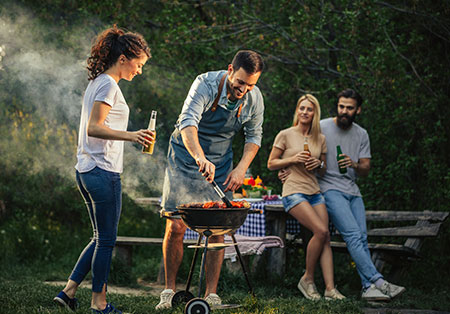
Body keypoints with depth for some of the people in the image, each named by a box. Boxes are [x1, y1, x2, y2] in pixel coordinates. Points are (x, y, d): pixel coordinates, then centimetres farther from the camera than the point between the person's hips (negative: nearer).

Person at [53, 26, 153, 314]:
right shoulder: (108, 85, -12)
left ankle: (69, 291, 15)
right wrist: (130, 135, -32)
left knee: (101, 238, 15)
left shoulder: (97, 83, 17)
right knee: (106, 240, -1)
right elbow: (94, 128, -21)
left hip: (87, 171, 10)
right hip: (103, 171, -10)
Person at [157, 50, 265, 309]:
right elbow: (187, 123, -37)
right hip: (185, 159, -3)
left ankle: (212, 294, 4)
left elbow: (254, 136, 7)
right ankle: (170, 289, 7)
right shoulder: (206, 84, -23)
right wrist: (200, 157, -55)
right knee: (176, 227, -7)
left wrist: (242, 168, -9)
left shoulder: (255, 98, -9)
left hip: (220, 165, 3)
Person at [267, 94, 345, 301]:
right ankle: (307, 279, -6)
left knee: (326, 238, -11)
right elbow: (271, 164, 4)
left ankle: (330, 288, -15)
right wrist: (293, 159, -11)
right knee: (321, 231, -22)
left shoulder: (320, 139, 13)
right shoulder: (285, 135, 1)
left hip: (314, 192, 5)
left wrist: (319, 164, -2)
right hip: (294, 191, -5)